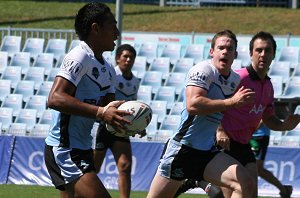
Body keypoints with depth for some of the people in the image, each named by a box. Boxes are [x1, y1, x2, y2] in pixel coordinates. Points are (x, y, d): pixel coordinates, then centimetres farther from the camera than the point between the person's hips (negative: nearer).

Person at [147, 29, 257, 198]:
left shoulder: (236, 80, 11)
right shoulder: (204, 70, -11)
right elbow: (192, 105, -27)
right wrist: (232, 102, -27)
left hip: (208, 152, 6)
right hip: (182, 149, -6)